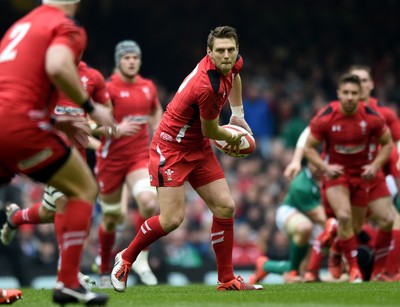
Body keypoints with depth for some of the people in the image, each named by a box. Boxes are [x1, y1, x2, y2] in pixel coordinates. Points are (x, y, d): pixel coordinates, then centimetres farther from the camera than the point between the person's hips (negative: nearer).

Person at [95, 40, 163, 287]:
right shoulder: (109, 89, -10)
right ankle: (105, 271, 29)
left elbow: (156, 112, 24)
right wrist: (116, 130, -33)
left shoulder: (148, 87, 6)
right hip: (111, 160, -3)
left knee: (150, 202, -24)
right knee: (111, 218, 8)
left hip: (140, 158, 3)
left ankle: (141, 258, -7)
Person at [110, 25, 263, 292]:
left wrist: (238, 114, 22)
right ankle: (125, 259, 11)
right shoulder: (207, 86, -32)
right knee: (172, 219, -13)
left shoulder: (233, 62, -6)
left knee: (225, 207, 1)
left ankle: (227, 279, 9)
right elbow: (210, 131, -15)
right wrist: (233, 137, 6)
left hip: (198, 147, 9)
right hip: (171, 147, -9)